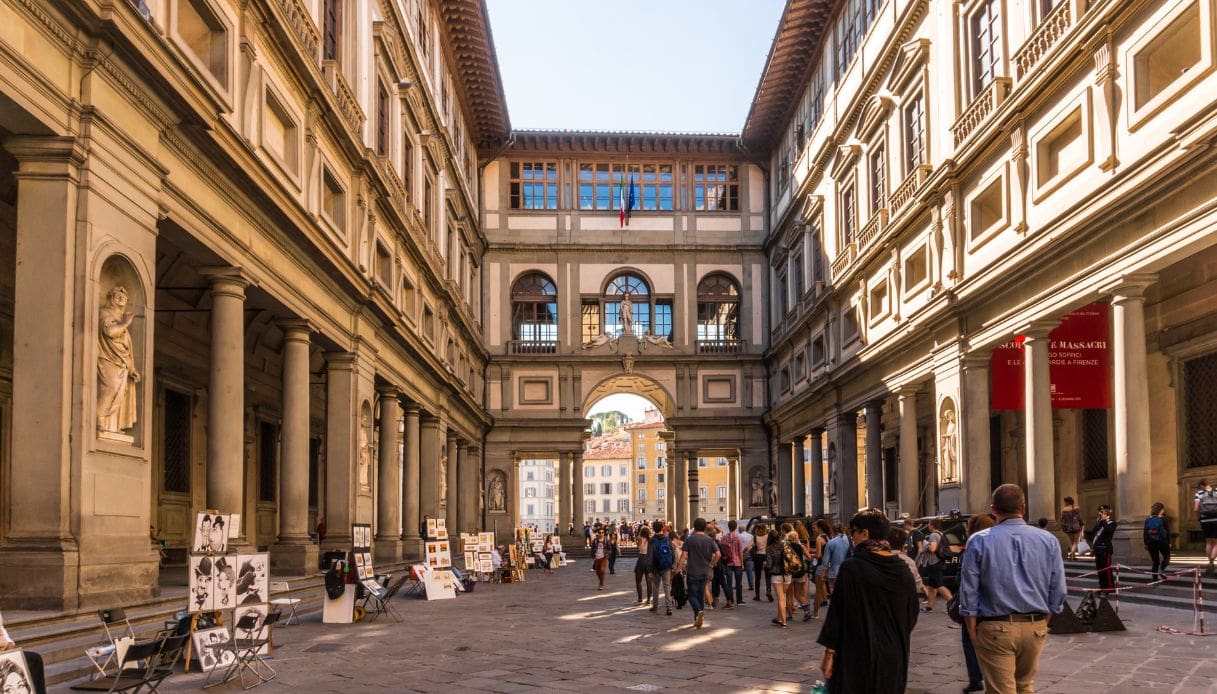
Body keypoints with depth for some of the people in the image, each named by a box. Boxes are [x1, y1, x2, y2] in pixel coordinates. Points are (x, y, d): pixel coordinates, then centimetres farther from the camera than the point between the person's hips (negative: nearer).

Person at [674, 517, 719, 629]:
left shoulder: (689, 539, -8)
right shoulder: (709, 540, 1)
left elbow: (684, 555, -13)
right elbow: (718, 554, -6)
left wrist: (679, 568, -3)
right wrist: (711, 564, 9)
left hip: (692, 572, -4)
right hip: (705, 572, 4)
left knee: (692, 595, 1)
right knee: (701, 595, 14)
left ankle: (699, 611, -26)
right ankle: (698, 620, 18)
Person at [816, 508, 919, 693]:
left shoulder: (851, 568, -14)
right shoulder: (902, 569, 0)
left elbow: (837, 612, -14)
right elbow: (912, 614, 8)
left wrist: (829, 652, -7)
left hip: (857, 657, -5)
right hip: (894, 658, 5)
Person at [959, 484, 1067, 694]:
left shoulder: (979, 541, -6)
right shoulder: (1048, 541, 1)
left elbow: (968, 594, -6)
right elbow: (1057, 592, 4)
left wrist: (974, 635, 1)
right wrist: (1040, 625, 13)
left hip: (996, 628, -3)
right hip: (1035, 627, 3)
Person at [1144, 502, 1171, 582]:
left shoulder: (1148, 519, 5)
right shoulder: (1163, 519, -5)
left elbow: (1145, 532, 5)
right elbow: (1168, 531, -7)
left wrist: (1146, 544, 10)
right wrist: (1169, 542, 0)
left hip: (1151, 543, 3)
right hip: (1162, 542, -3)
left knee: (1155, 561, 10)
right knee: (1166, 557, 15)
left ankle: (1155, 578, 6)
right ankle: (1161, 569, -13)